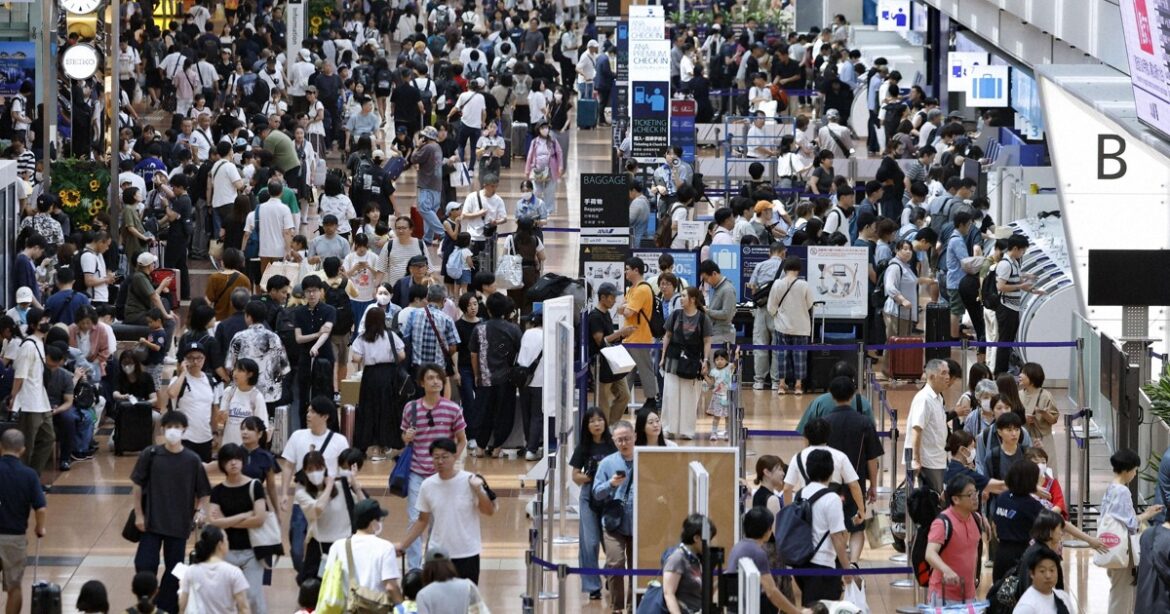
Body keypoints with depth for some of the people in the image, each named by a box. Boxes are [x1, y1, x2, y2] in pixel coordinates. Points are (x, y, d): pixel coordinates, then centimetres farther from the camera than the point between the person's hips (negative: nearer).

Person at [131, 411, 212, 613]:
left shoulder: (192, 460, -3)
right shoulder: (151, 455, -4)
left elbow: (203, 492, 4)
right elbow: (138, 485, 3)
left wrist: (201, 510, -15)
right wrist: (138, 514, -1)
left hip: (179, 525, 0)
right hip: (152, 522, 0)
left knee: (173, 570, 7)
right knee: (144, 565, -6)